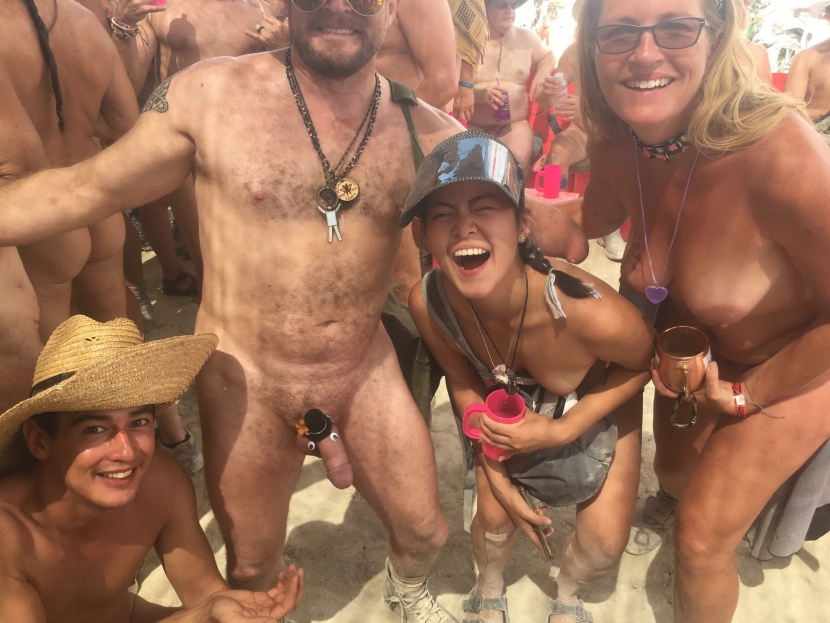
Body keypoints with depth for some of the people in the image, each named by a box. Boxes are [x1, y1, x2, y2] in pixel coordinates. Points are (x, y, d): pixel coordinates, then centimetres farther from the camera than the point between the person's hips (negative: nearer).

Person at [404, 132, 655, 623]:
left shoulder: (590, 312, -43)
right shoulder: (428, 302, -32)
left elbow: (649, 359, -18)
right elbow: (464, 382, -11)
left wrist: (562, 430, -25)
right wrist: (495, 472, -9)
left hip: (598, 406, -1)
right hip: (513, 408, 2)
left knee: (604, 545, -2)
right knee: (495, 516, -1)